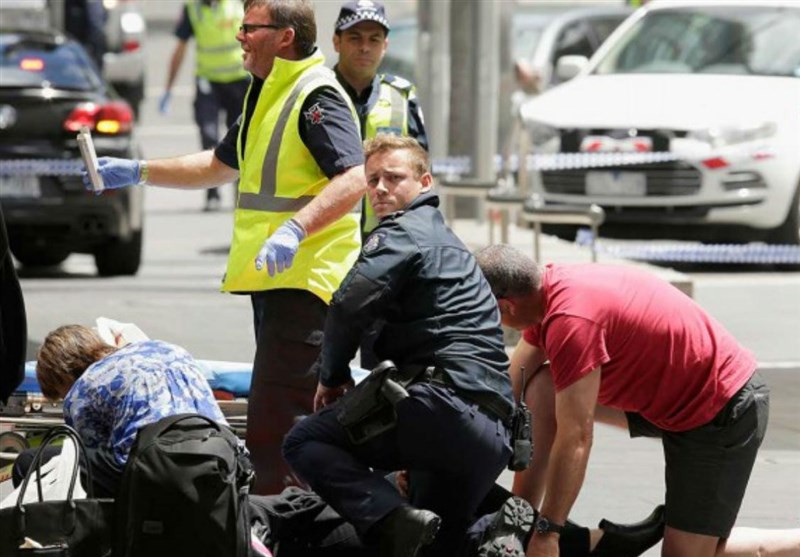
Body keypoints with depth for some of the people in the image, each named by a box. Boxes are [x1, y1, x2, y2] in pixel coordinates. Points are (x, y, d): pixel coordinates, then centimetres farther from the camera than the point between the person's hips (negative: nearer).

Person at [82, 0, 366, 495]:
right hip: (273, 278, 11)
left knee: (275, 426, -16)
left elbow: (354, 179, -24)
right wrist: (138, 172, 29)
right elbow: (222, 166, 33)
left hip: (303, 281, -11)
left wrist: (296, 229, -35)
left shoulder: (317, 96, -12)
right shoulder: (268, 94, 20)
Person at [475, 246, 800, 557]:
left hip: (724, 414, -9)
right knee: (542, 390, 1)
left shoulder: (570, 318, -30)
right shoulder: (552, 285, -1)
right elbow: (511, 388, 7)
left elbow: (576, 439, -28)